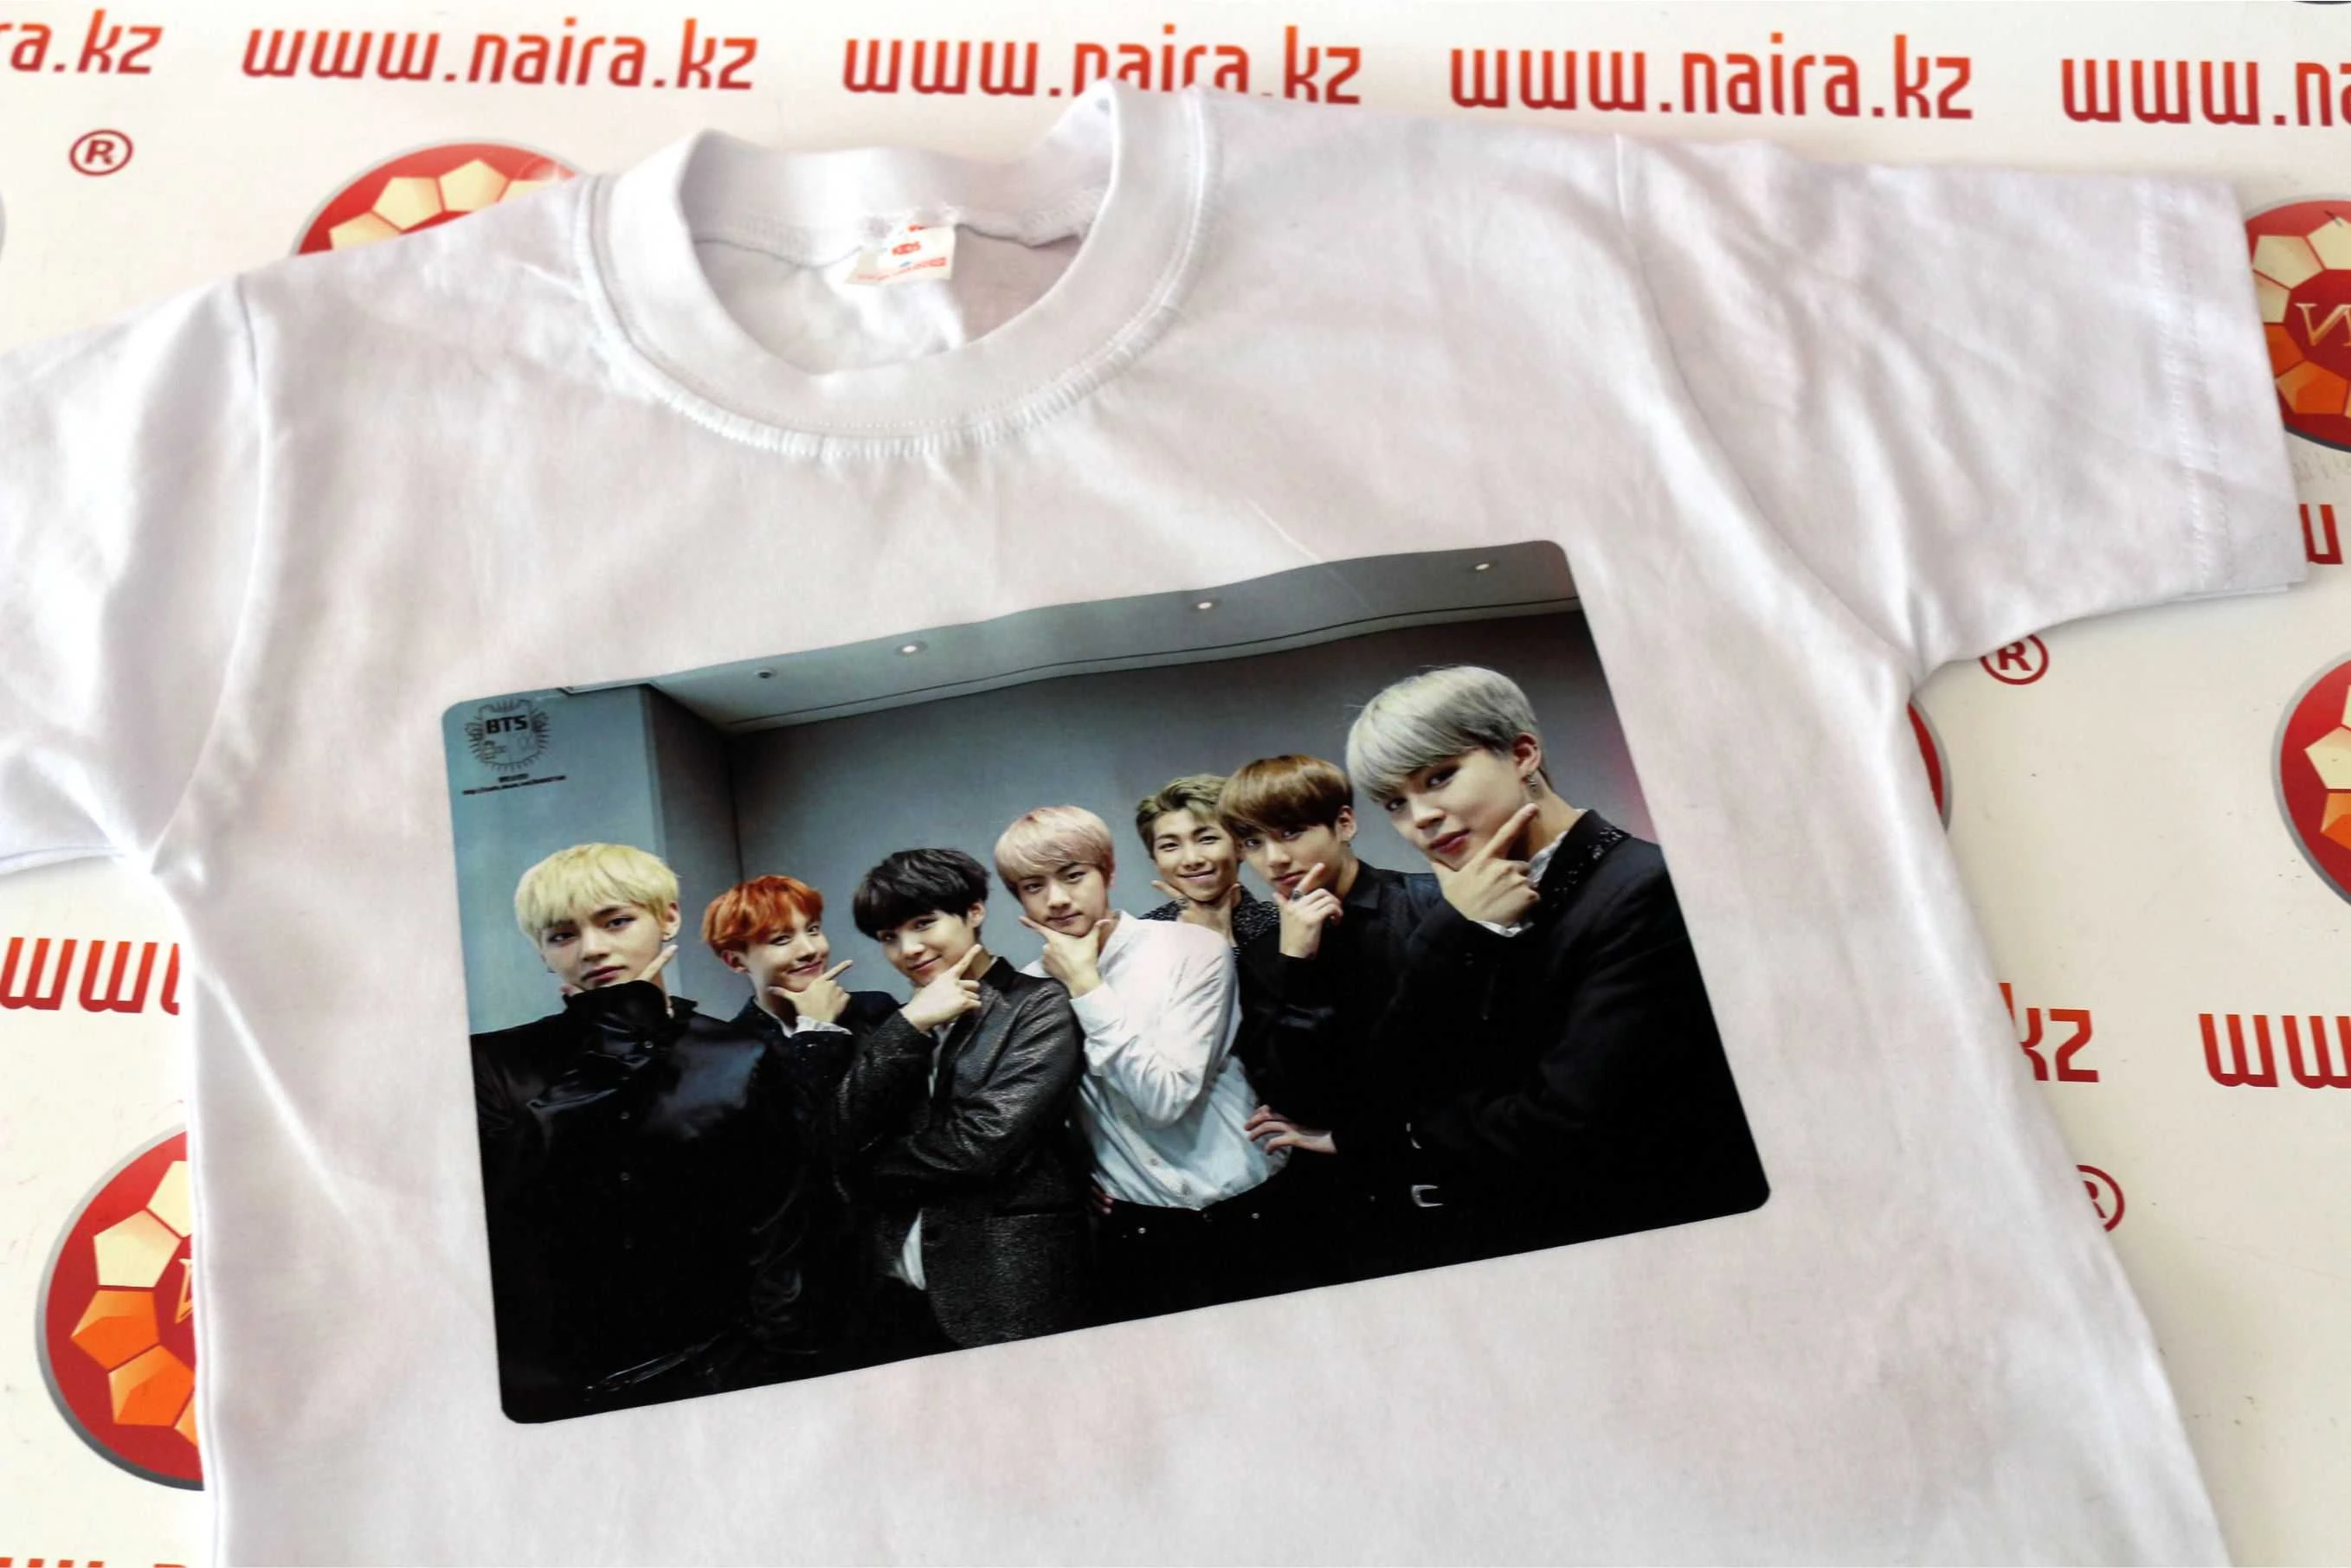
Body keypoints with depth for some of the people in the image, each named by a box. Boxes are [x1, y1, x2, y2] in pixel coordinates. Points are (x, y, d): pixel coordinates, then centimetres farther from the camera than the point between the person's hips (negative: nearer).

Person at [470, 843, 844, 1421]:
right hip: (552, 1392, 0)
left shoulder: (742, 1064, 3)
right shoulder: (496, 1067, 3)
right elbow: (518, 1195, -14)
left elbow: (782, 1245, 2)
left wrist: (773, 1384, -7)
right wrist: (614, 1035, -9)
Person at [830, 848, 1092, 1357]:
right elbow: (846, 1141, 0)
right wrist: (908, 1027, -10)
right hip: (904, 1294, 5)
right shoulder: (903, 1023, 14)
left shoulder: (1040, 1007, -4)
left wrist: (873, 1166, -1)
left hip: (1011, 1295, -5)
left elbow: (985, 1143, -15)